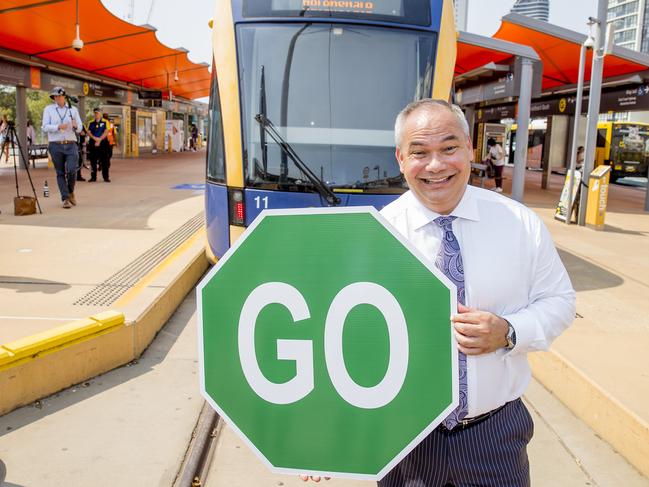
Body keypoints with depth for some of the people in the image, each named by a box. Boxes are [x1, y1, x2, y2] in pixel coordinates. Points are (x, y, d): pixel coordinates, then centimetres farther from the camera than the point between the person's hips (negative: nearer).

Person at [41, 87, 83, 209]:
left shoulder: (73, 109, 11)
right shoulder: (48, 109, 7)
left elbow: (79, 128, 9)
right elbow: (45, 127, -2)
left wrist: (75, 126, -14)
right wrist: (58, 127, -19)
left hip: (71, 145, 0)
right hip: (55, 145, 0)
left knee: (72, 170, -12)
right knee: (60, 173, 1)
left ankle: (71, 192, 15)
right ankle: (65, 199, 5)